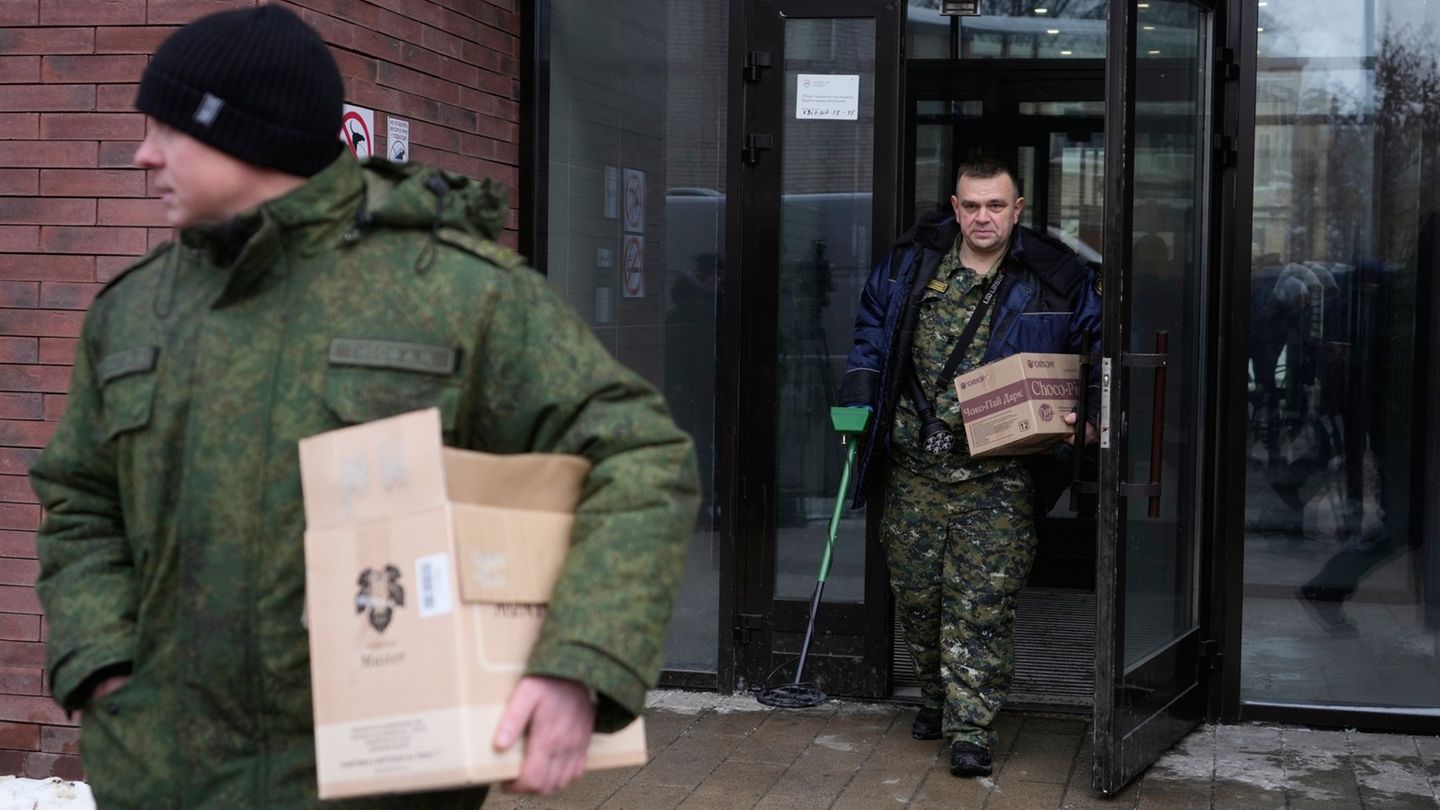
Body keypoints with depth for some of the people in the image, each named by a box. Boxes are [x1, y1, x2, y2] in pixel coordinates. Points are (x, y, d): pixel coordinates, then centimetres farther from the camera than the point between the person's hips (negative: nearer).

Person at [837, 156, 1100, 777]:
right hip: (914, 469, 3)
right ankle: (936, 693, 34)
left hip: (997, 476, -3)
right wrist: (859, 394, 10)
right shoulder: (912, 264, 5)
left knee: (982, 602, -7)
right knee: (915, 591, 12)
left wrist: (1090, 416, -7)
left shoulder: (1055, 279, -2)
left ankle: (971, 727, -2)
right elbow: (872, 325, 20)